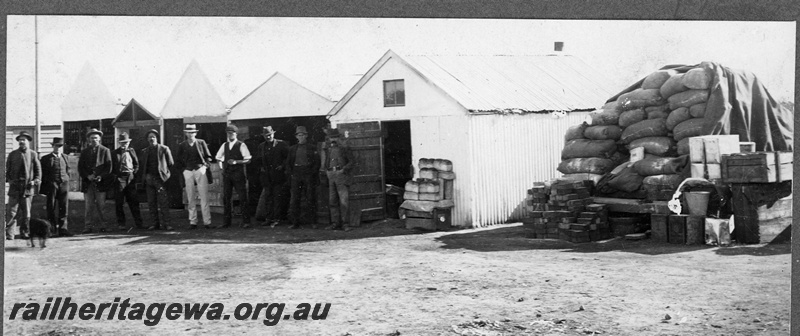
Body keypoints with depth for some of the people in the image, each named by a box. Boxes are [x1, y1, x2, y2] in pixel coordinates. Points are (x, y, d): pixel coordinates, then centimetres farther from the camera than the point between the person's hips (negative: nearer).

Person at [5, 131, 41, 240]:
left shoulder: (33, 154, 5)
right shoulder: (12, 154, 9)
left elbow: (38, 169, 9)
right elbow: (7, 169, 14)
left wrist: (36, 181, -4)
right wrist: (8, 179, -1)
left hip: (28, 186, 0)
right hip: (15, 186, 0)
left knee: (26, 212, 4)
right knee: (12, 212, -6)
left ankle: (24, 233, 16)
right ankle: (9, 234, -6)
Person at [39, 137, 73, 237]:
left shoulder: (65, 157, 15)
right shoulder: (46, 158, 3)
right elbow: (43, 174, 2)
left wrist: (67, 182, 10)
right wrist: (43, 188, -2)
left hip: (64, 184, 3)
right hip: (51, 184, -3)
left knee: (64, 206, -2)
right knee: (51, 207, -1)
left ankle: (62, 228, -1)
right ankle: (52, 228, 6)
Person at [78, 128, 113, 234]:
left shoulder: (105, 150, 7)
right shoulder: (84, 152, 14)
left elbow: (108, 166, 2)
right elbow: (80, 167, 9)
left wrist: (101, 176, -12)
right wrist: (87, 176, -7)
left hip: (101, 182, -2)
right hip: (87, 182, 2)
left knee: (101, 205, -4)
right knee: (88, 205, 0)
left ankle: (104, 225, 1)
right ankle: (88, 226, 3)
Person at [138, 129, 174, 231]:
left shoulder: (164, 149, 5)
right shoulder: (144, 151, 16)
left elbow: (171, 163, 8)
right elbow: (142, 166, 18)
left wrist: (165, 172, 4)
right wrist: (142, 178, 8)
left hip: (160, 178, -4)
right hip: (149, 179, 4)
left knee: (163, 202, -9)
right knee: (151, 203, 4)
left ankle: (166, 224, -8)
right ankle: (155, 223, 9)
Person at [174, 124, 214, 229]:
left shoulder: (201, 143, 7)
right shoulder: (182, 145, 9)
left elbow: (208, 156, 9)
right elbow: (177, 160, 14)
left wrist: (205, 166, -3)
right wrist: (183, 169, 4)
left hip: (200, 170, -1)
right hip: (188, 172, 1)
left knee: (204, 198, -5)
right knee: (191, 198, 1)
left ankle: (207, 222, -4)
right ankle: (192, 222, 5)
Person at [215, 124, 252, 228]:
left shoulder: (241, 145, -3)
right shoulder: (224, 145, 12)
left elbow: (248, 159, -8)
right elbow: (218, 157, 25)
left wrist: (236, 162, -18)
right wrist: (221, 165, 12)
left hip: (238, 174, -5)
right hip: (226, 174, 5)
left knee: (243, 197, -3)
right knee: (226, 197, 4)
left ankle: (245, 221, 1)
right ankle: (226, 221, 9)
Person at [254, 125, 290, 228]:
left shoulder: (281, 144, -2)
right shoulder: (261, 146, 11)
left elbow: (288, 156, -2)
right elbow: (258, 159, 20)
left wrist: (282, 166, -10)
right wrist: (261, 168, 5)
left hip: (278, 175, -4)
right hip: (266, 176, 4)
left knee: (278, 197, -2)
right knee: (267, 197, 5)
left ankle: (276, 219, 2)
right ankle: (268, 218, 10)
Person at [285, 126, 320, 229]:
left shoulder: (312, 148, 8)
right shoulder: (292, 149, 14)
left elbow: (317, 162, 5)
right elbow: (288, 163, 16)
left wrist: (313, 173, -5)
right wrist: (290, 174, 4)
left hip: (308, 175, -2)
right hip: (296, 175, 2)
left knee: (309, 199, -2)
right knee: (294, 199, -2)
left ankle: (312, 222, 4)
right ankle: (295, 222, 1)